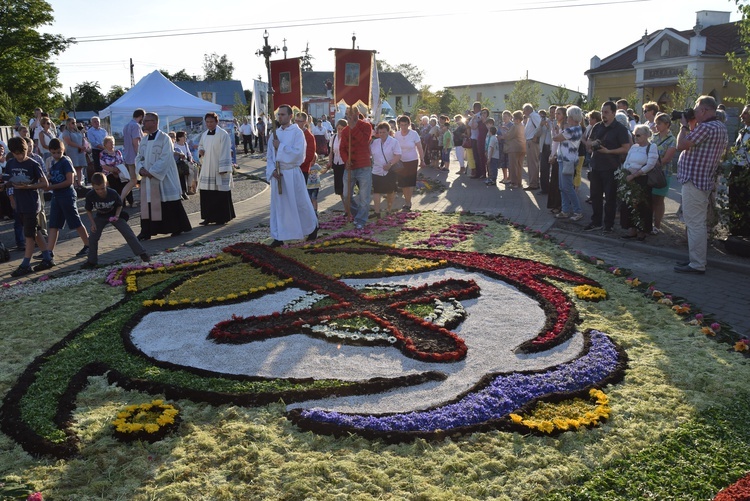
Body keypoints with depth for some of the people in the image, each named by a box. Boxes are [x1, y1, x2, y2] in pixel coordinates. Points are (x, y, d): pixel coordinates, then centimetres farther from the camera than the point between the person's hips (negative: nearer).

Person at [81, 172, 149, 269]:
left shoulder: (113, 193, -28)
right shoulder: (90, 195, -25)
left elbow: (119, 205, -8)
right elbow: (88, 210, -7)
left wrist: (117, 215, -24)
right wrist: (93, 223, -15)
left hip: (114, 215, -2)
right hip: (100, 217, 2)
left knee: (128, 234, -11)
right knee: (93, 238, -4)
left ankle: (142, 254, -4)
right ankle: (91, 262, 11)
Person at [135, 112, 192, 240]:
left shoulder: (164, 138, -9)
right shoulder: (144, 140, 12)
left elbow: (165, 159, -16)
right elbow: (138, 157, 13)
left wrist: (152, 172, -18)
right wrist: (141, 169, -8)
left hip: (163, 179, -6)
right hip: (147, 180, 6)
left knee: (168, 204, 0)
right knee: (147, 204, 4)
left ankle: (177, 228, 15)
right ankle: (146, 231, 8)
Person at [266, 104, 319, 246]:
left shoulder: (297, 132, -7)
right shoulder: (275, 133, 9)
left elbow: (298, 153, -18)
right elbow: (269, 156, 10)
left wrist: (280, 146, -15)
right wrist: (272, 170, -5)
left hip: (292, 174, -5)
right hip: (277, 174, 5)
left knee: (301, 203, 4)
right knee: (278, 206, 7)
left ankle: (313, 226, 28)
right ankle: (279, 237, 13)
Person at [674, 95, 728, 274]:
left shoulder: (705, 128, -19)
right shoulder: (720, 127, 15)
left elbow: (681, 145, -17)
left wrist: (684, 126, -4)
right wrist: (689, 127, 11)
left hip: (694, 180, -11)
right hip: (705, 180, 11)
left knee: (694, 223, -7)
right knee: (699, 223, 17)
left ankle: (697, 265, -3)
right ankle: (698, 260, 26)